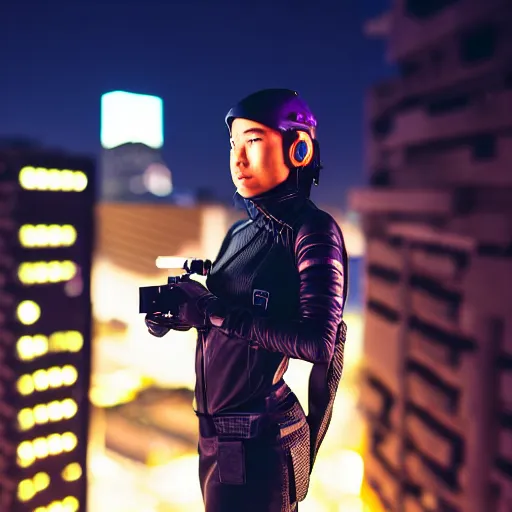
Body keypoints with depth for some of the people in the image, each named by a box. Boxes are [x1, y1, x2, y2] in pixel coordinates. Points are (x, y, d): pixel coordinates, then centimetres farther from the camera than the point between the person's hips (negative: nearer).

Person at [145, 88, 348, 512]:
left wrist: (215, 311, -22)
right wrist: (176, 309, -5)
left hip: (259, 446, -7)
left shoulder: (313, 231, -14)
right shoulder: (240, 232, 8)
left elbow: (318, 342, -24)